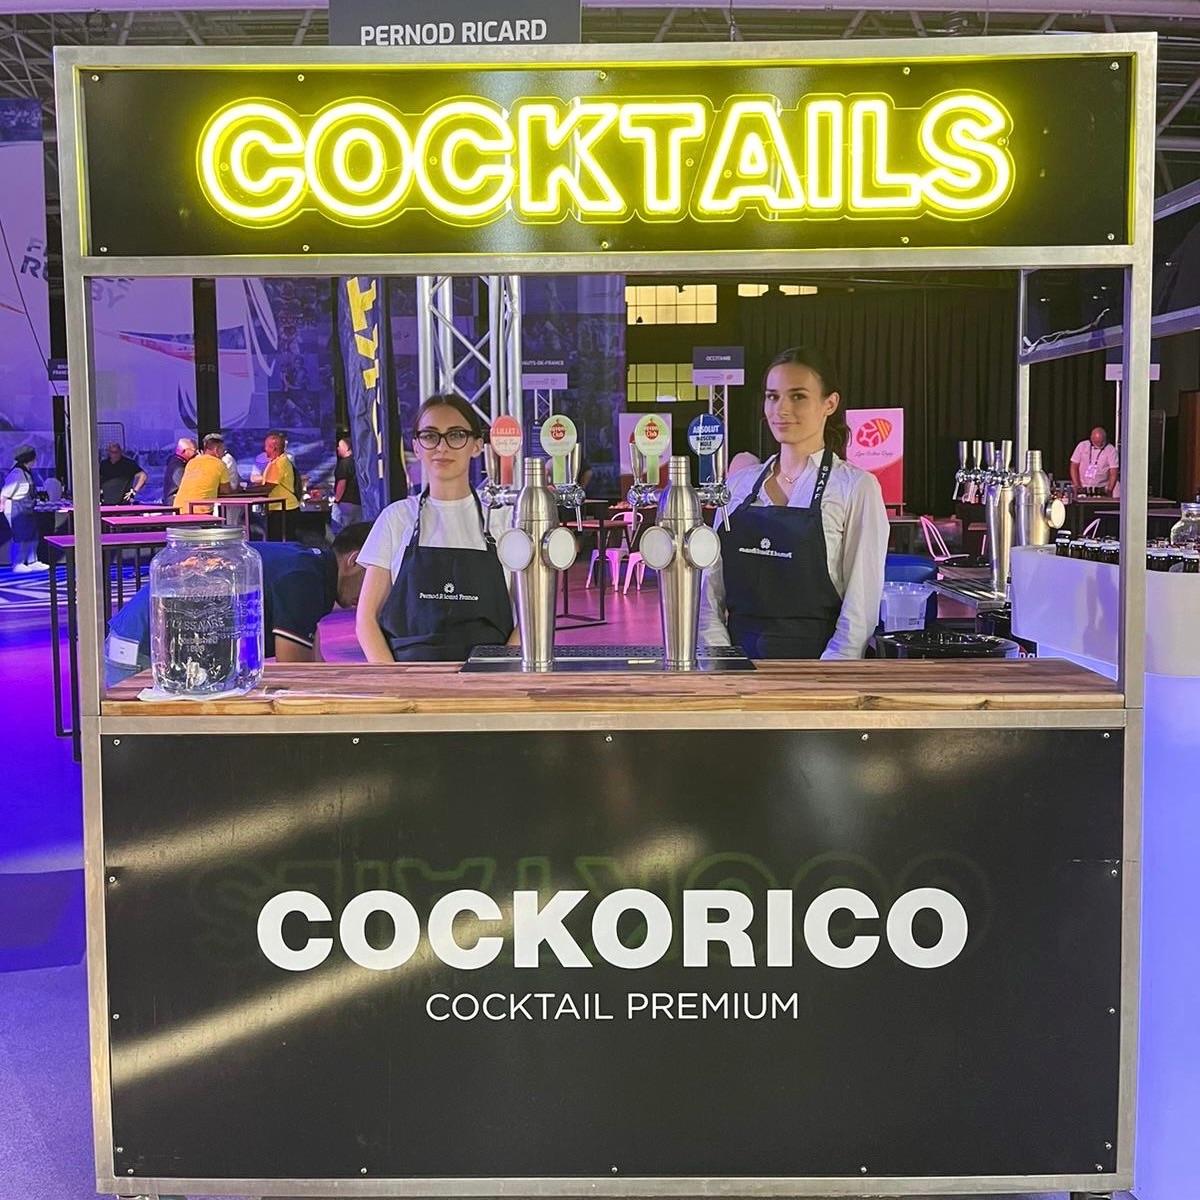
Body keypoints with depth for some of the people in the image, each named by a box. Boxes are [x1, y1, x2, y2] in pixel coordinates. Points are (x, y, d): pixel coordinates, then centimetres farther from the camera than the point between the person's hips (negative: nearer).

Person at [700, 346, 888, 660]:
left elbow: (860, 610, -6)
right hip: (738, 660, 3)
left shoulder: (856, 487, -2)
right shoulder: (740, 482, 10)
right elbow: (711, 592, 9)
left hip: (812, 660, -3)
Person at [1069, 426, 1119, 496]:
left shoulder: (1111, 450, -1)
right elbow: (1074, 467, 4)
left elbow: (1113, 473, -4)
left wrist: (1109, 490, -15)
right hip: (1082, 489, 1)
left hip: (1101, 490, -1)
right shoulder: (1082, 446, 3)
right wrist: (1077, 486, -6)